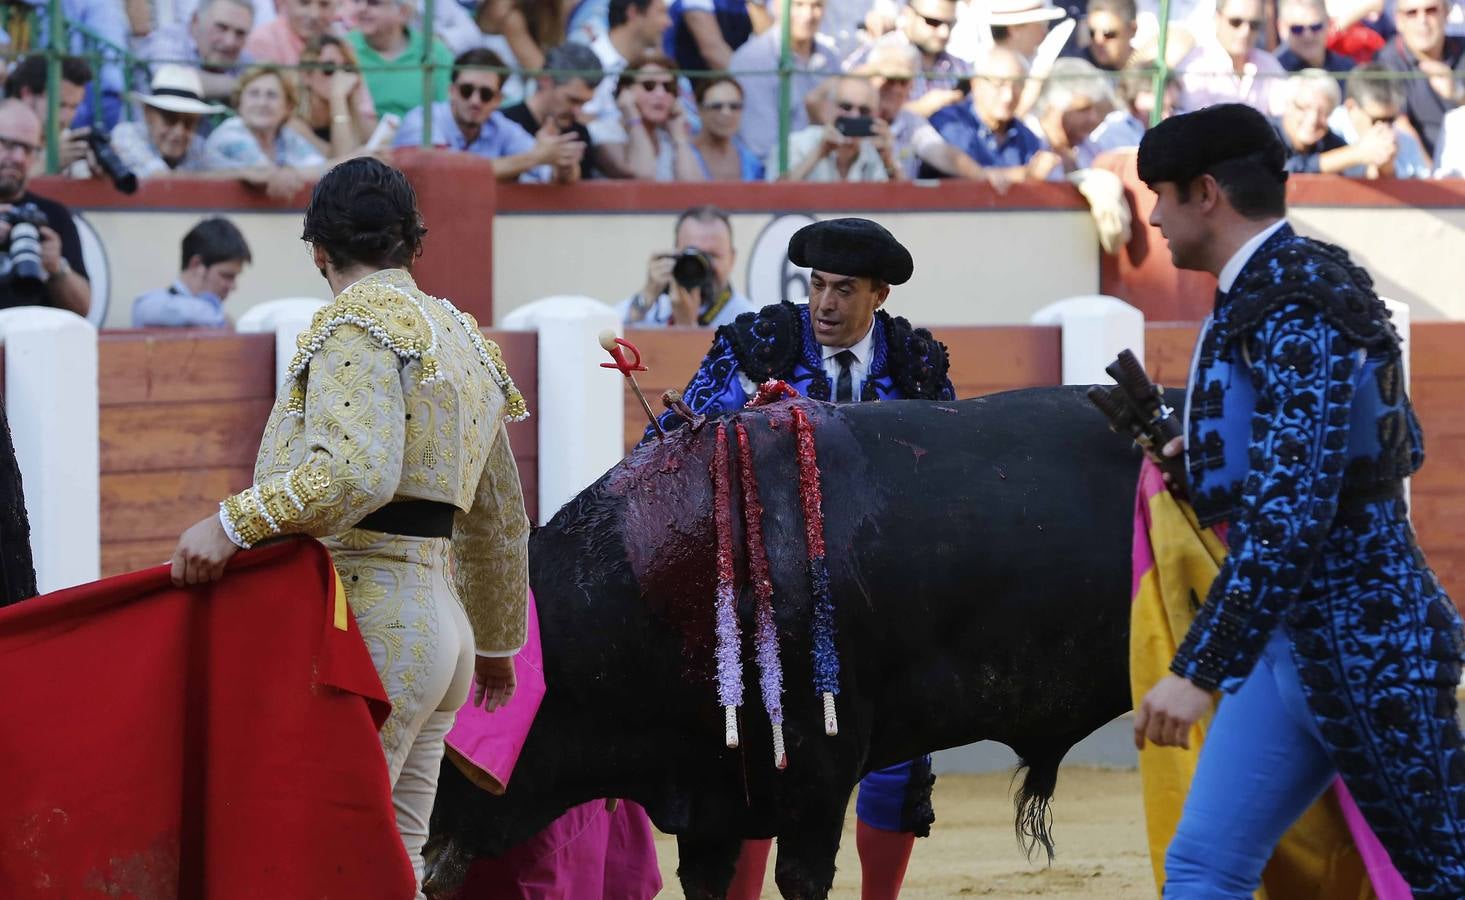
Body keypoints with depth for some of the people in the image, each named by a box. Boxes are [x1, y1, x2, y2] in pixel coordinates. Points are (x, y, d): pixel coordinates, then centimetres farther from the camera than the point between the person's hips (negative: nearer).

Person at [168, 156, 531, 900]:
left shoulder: (361, 319, -6)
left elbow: (358, 470, -24)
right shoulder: (464, 337, 22)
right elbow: (501, 524, 30)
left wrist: (234, 523, -23)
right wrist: (497, 644, 41)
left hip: (369, 621, -9)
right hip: (442, 625, 9)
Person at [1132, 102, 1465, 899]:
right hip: (1290, 644, 10)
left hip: (1363, 644, -10)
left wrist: (1196, 670, -27)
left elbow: (1289, 516, -27)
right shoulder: (1307, 280, 11)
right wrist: (1220, 450, 16)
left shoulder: (1296, 309, -19)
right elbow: (1398, 444, 22)